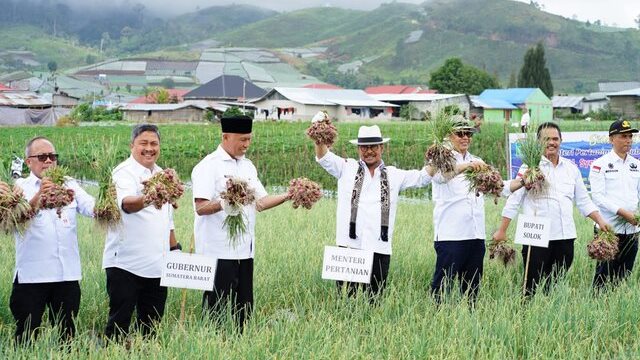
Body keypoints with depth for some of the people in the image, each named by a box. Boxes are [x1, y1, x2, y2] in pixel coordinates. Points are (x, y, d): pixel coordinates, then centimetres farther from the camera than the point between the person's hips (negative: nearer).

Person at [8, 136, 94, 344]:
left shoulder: (69, 185, 11)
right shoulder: (20, 187, 1)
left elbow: (91, 208, -5)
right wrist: (38, 197, -39)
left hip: (67, 273, 3)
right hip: (31, 275, -3)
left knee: (66, 334, 12)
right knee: (27, 335, 3)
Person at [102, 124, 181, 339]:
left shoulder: (160, 174, 15)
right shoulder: (124, 173, -9)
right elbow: (127, 204, -31)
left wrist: (174, 249, 23)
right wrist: (146, 199, -51)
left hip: (157, 265, 7)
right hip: (126, 263, -7)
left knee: (151, 323, 11)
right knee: (119, 322, -3)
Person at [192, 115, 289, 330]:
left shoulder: (247, 166, 17)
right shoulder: (209, 166, -8)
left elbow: (260, 201, 16)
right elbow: (201, 207, -17)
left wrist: (287, 197, 1)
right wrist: (224, 204, -35)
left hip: (245, 250, 7)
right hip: (218, 252, -7)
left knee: (244, 307, 9)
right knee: (216, 307, -4)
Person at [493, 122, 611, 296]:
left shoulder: (571, 168, 14)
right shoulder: (530, 166, -1)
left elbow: (583, 200, 20)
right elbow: (513, 200, -1)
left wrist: (599, 220, 8)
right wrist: (502, 231, -3)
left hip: (565, 236, 4)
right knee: (534, 287, -3)